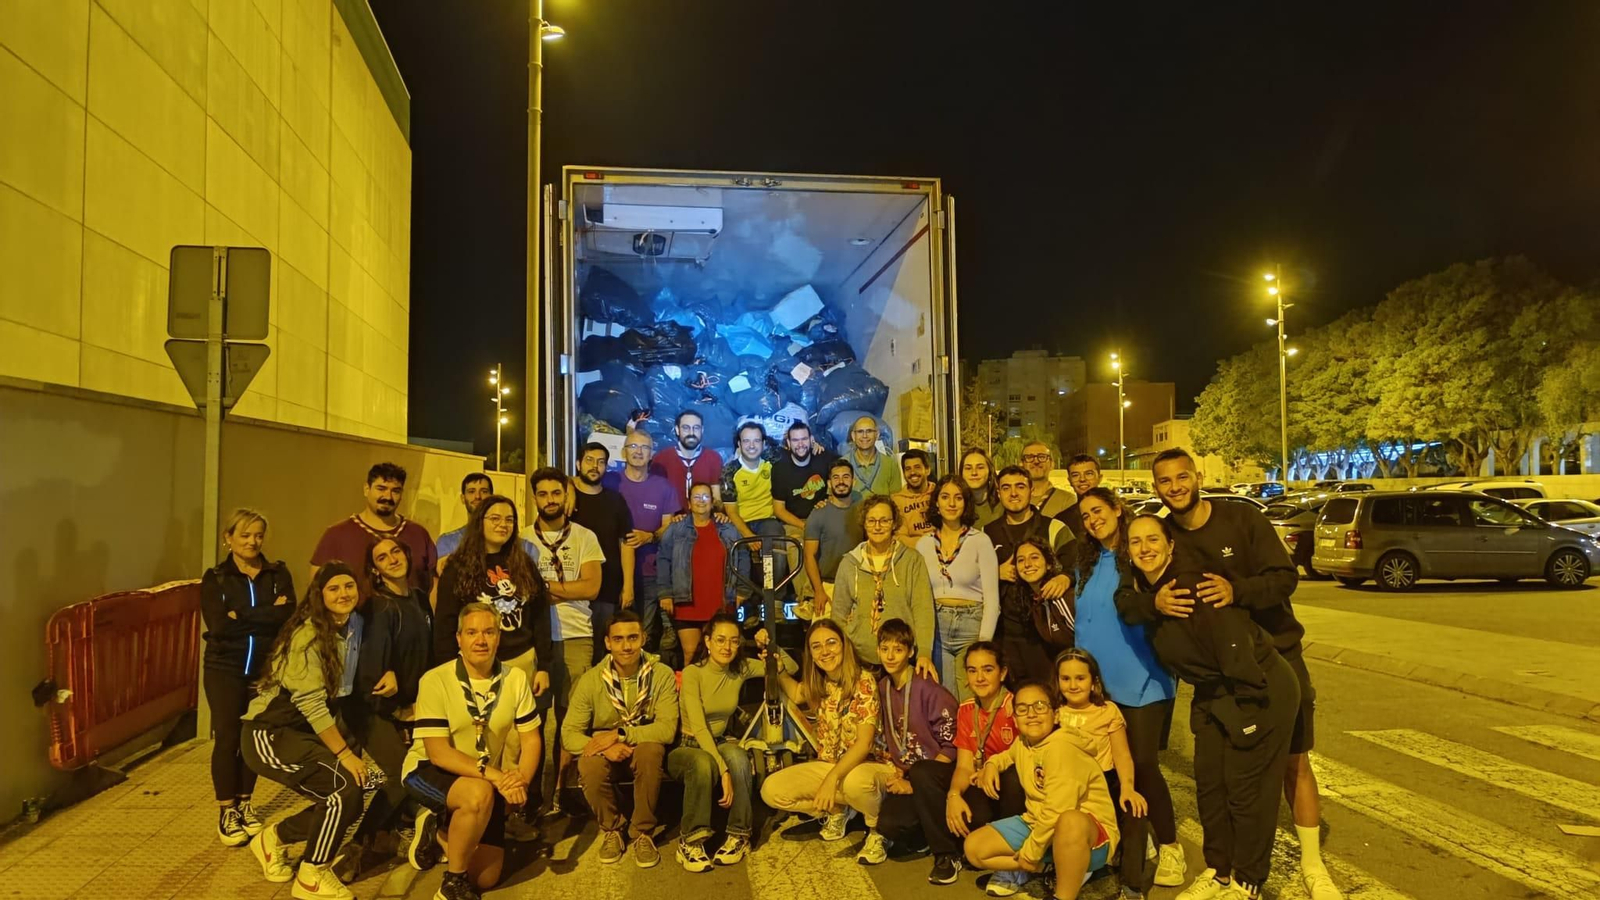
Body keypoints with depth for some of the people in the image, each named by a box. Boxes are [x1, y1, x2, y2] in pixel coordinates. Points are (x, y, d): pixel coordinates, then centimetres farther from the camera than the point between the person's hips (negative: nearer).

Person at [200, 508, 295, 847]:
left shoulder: (278, 573, 2)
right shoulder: (215, 577, 0)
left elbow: (288, 615, -13)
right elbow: (218, 625, -15)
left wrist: (241, 617, -17)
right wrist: (266, 615, -17)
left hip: (266, 669, 1)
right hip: (225, 669, -1)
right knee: (228, 738, -1)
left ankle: (244, 804, 23)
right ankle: (226, 811, 11)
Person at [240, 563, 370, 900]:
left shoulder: (352, 627, 3)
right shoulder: (308, 634, -20)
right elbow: (310, 702, -24)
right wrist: (344, 753, -23)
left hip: (304, 730, 8)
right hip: (269, 732, -8)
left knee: (345, 801, 3)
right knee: (345, 787, -21)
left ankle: (274, 838, 27)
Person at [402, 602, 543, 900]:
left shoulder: (516, 678, -9)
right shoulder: (435, 680, -20)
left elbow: (531, 740, -6)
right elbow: (438, 753, -23)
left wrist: (521, 780, -26)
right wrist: (494, 775, -34)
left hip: (485, 781, 4)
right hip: (429, 770, -4)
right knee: (479, 794, -37)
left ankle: (438, 833, 26)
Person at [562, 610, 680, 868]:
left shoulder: (662, 675, -12)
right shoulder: (591, 680, -10)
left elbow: (667, 729, -21)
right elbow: (569, 735, -13)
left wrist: (620, 735, -31)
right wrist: (604, 747, -32)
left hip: (645, 752, -1)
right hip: (606, 754, 1)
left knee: (651, 749, -35)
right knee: (589, 764, -33)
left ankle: (643, 832, -14)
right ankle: (611, 828, -4)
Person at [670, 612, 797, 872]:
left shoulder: (741, 669, -3)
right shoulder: (693, 672, -17)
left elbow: (791, 668, 2)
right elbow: (698, 728, -26)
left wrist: (771, 647, -17)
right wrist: (723, 770, -36)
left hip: (721, 742, 4)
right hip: (686, 746, -3)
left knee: (737, 757, -34)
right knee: (704, 763, -40)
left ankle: (739, 835, -18)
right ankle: (690, 839, -22)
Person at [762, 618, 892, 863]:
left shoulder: (863, 681, -17)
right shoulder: (817, 684, 2)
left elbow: (864, 743, -22)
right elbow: (796, 694, 26)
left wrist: (832, 779, -33)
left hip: (869, 765, -6)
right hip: (827, 764, 6)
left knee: (855, 781, -42)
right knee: (771, 790, -15)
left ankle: (878, 829, -6)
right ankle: (836, 811, 11)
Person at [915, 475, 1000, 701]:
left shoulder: (980, 541, 0)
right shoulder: (923, 544, 9)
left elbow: (992, 598, -3)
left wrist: (984, 642, -11)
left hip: (971, 626, -2)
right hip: (934, 628, 2)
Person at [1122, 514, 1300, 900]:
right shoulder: (1145, 594, 0)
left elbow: (1233, 644, -25)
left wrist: (1248, 704, -21)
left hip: (1259, 690, -8)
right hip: (1213, 698, 8)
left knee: (1246, 789, 2)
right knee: (1208, 784, 13)